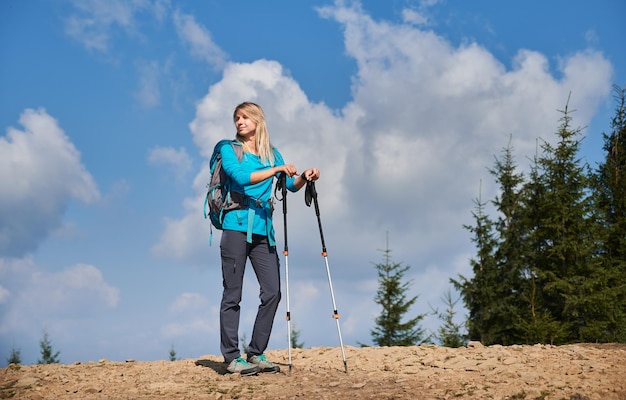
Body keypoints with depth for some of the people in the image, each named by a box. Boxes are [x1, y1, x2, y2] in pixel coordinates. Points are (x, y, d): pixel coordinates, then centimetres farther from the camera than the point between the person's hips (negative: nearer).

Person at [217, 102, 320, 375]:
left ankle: (256, 354, 9)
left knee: (272, 292, -1)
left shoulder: (272, 154, 17)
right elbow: (240, 177, -15)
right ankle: (232, 358, 1)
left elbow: (291, 185, 9)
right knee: (232, 295, -3)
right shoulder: (229, 149, 3)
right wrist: (274, 170, -22)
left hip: (263, 229, 5)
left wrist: (304, 177, -11)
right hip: (236, 226, -5)